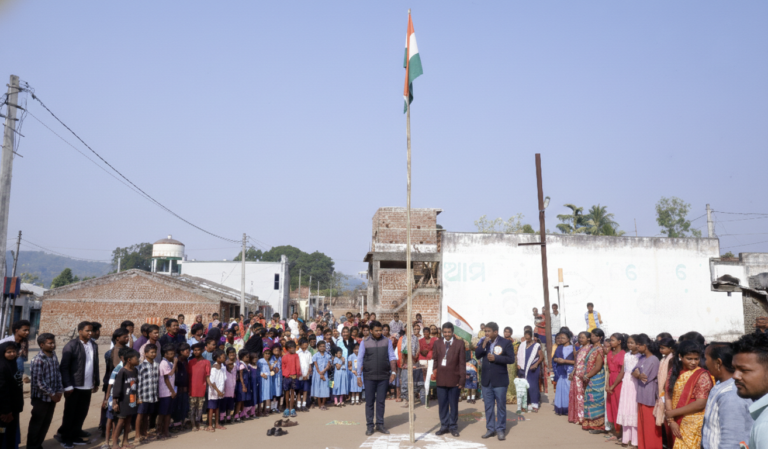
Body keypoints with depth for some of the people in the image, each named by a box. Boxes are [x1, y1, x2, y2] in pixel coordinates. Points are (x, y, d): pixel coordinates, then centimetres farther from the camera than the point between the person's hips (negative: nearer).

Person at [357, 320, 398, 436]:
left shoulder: (387, 342, 3)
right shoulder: (365, 343, -1)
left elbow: (392, 357, 5)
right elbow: (360, 360, 0)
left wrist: (393, 372, -3)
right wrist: (359, 376, -3)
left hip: (383, 376, 1)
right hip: (369, 377, -1)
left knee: (381, 401, 8)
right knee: (369, 402, 5)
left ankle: (380, 424, 19)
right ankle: (369, 426, 15)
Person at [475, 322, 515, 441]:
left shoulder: (505, 343, -9)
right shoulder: (483, 342, 3)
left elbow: (511, 359, -12)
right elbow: (477, 355, -3)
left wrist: (496, 358, -20)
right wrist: (483, 345, -17)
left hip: (500, 380, -4)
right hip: (486, 380, 4)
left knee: (501, 406, 5)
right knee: (488, 406, 11)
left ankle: (501, 430, 14)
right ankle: (490, 429, 21)